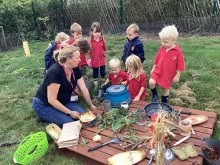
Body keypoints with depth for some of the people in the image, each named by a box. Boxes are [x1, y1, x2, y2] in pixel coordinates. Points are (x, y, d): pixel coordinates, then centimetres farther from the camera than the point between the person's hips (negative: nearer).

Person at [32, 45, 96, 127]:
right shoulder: (55, 72, -31)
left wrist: (91, 105, 3)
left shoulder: (75, 69, -8)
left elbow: (84, 89, -1)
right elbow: (51, 100, -29)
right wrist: (70, 112, -24)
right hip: (44, 105, -6)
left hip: (63, 101, 7)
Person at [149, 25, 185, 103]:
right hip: (157, 71, 2)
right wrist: (153, 68, 12)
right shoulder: (162, 49, -4)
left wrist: (177, 76, -6)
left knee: (165, 89, 13)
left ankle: (164, 103, 36)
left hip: (168, 75, -2)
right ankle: (154, 95, 9)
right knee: (151, 82, -19)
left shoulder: (178, 51, -15)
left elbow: (180, 65, -9)